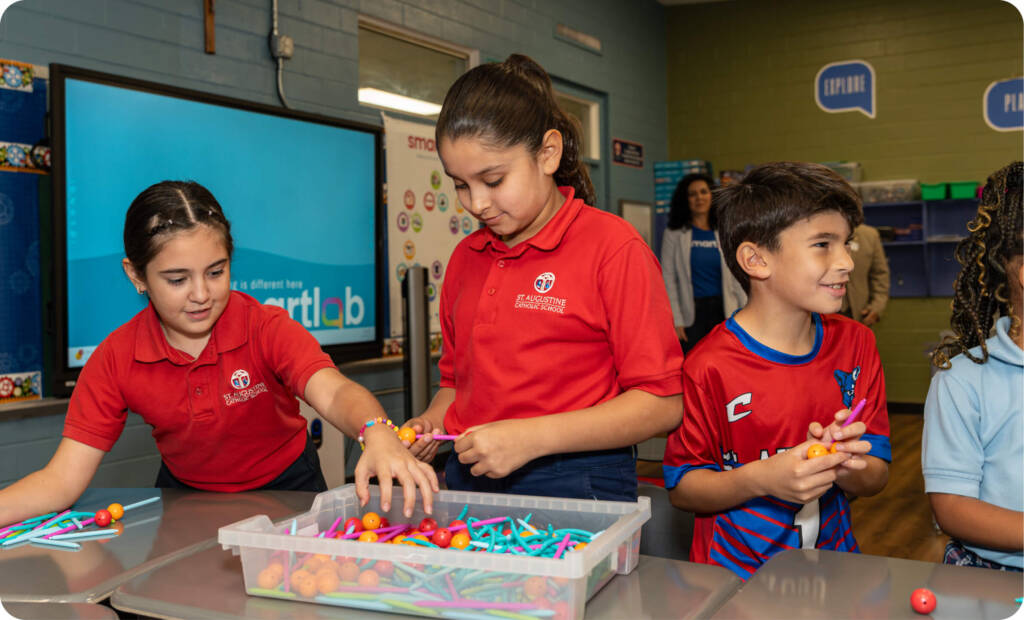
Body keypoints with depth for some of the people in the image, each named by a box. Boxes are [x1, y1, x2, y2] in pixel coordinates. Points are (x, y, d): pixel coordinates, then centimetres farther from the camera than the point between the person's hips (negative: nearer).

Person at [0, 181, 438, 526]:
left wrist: (377, 434, -61)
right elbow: (63, 479, -13)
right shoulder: (115, 359, -13)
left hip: (284, 488, -2)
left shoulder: (267, 328, -20)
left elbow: (333, 392, -37)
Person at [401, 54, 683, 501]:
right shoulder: (465, 258, 14)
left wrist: (531, 438, -16)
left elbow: (662, 404, -9)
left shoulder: (612, 246, -5)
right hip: (469, 480, 6)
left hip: (574, 487, -5)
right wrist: (432, 423, 5)